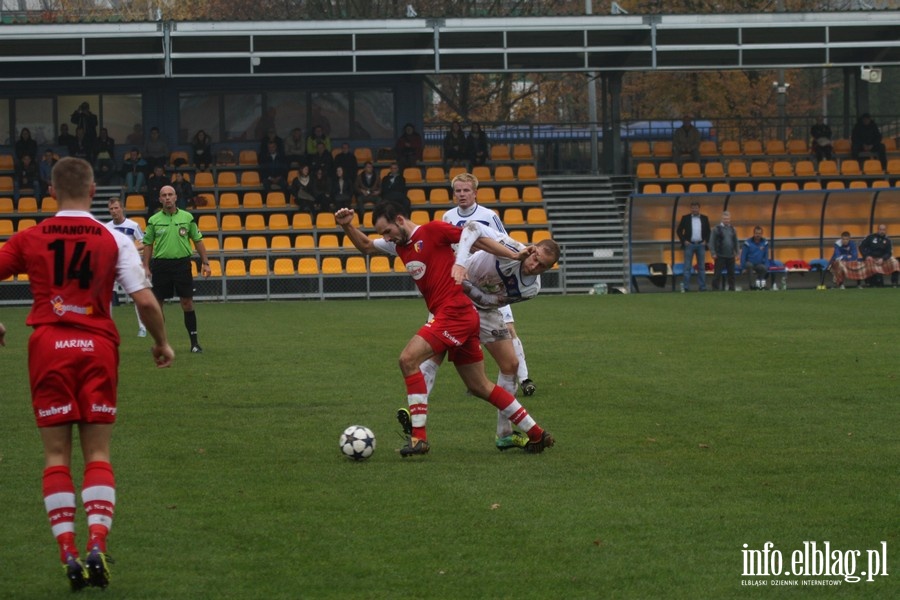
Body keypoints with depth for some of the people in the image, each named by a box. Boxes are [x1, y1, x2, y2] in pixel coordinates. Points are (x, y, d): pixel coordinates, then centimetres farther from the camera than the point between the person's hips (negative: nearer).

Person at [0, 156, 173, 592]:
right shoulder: (114, 240, -1)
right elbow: (145, 300, -6)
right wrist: (161, 344, 11)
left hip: (48, 347, 0)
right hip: (97, 347, 0)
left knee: (56, 455, 5)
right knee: (98, 454, 6)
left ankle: (68, 554, -4)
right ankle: (97, 546, -10)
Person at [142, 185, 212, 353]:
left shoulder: (187, 217, 4)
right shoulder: (154, 221, 3)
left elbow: (198, 241, 9)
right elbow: (148, 244, 7)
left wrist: (205, 263, 3)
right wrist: (146, 267, -1)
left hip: (182, 263, 0)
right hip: (160, 265, 0)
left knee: (187, 302, -3)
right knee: (157, 303, 2)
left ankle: (194, 342, 3)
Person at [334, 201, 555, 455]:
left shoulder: (431, 231, -6)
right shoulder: (400, 245, 18)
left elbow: (472, 233, -8)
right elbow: (366, 246, 26)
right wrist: (347, 226, 12)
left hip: (455, 312, -10)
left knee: (408, 359, -16)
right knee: (479, 387, 13)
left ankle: (418, 436, -15)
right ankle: (536, 434, 18)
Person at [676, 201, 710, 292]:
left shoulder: (704, 218, 8)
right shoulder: (685, 218, 3)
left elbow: (708, 232, 15)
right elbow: (679, 231, 4)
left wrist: (706, 241, 2)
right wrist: (684, 241, -5)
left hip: (701, 244, 2)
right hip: (689, 244, -2)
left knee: (701, 267, 4)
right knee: (687, 267, -5)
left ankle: (702, 287, 7)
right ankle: (686, 287, -7)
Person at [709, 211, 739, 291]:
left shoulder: (732, 229, 12)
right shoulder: (716, 229, -3)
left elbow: (736, 242, 18)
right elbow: (711, 242, -5)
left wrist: (737, 253, 11)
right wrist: (713, 253, -11)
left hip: (730, 256, 5)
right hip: (720, 256, -5)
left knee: (731, 273, 8)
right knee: (717, 273, -4)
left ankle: (731, 288, 15)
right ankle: (715, 289, 0)